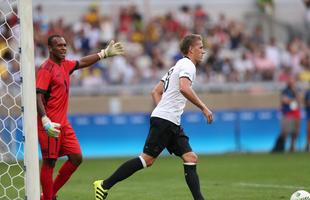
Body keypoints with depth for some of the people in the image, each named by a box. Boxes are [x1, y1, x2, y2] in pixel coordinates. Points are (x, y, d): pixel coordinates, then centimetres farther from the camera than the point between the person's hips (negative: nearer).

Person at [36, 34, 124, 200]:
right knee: (49, 162, -5)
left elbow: (82, 62, 29)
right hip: (50, 124, -9)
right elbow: (38, 96, -21)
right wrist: (46, 122, -31)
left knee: (76, 157, 6)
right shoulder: (46, 69, -13)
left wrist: (105, 53, 28)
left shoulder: (65, 65, 11)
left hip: (63, 122, 9)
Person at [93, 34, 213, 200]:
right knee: (147, 159, -11)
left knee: (190, 158, 1)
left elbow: (156, 91, 25)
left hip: (172, 123, 10)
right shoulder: (188, 65, -6)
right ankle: (104, 185, -7)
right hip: (164, 120, -10)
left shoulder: (177, 66, 23)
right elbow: (184, 88, -26)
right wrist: (203, 107, -22)